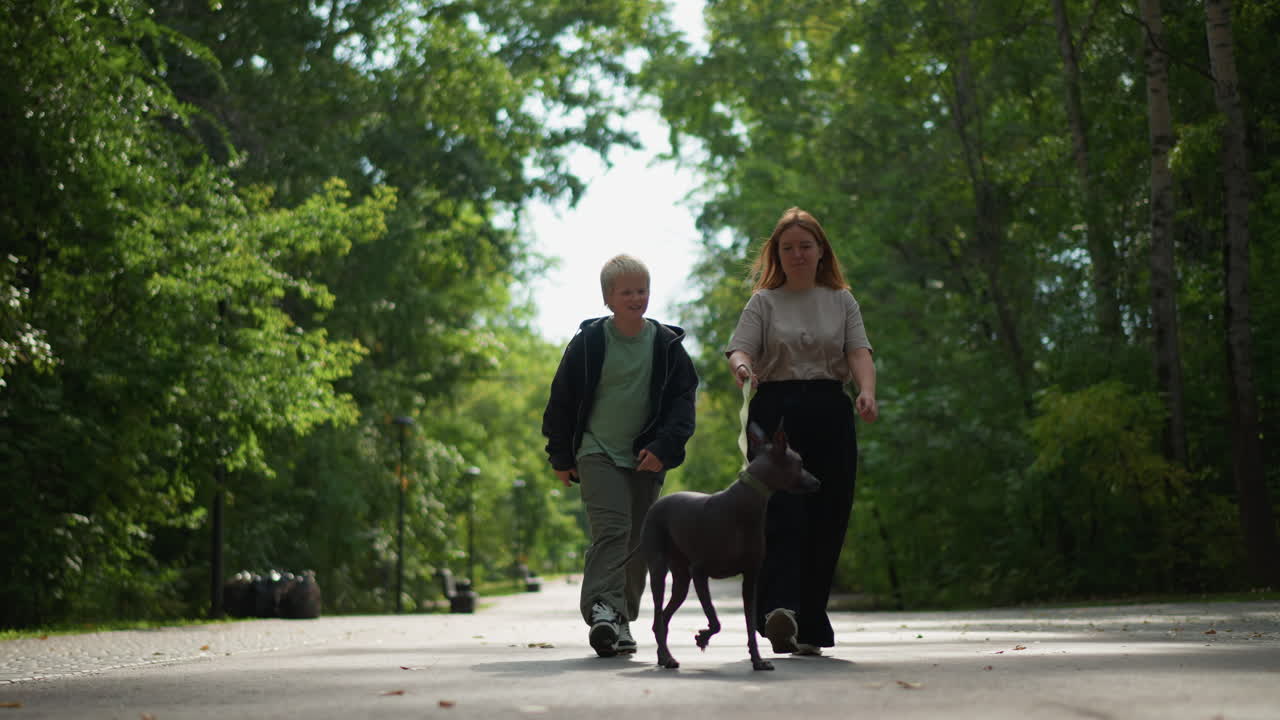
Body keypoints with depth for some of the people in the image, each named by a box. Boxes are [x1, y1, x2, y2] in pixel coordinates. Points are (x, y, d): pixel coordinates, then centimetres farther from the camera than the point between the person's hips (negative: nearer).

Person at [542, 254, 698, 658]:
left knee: (639, 540, 6)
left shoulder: (667, 344, 2)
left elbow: (683, 399, 3)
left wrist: (663, 447, -10)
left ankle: (621, 620, 16)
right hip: (598, 453, -3)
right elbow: (562, 400, 5)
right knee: (611, 529, -20)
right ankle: (603, 610, -30)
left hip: (646, 458, 3)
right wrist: (562, 457, 6)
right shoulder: (589, 342, -2)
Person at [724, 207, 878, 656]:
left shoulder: (841, 301, 15)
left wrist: (867, 393, -19)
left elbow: (859, 352, 1)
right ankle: (779, 610, -30)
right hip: (776, 412, -2)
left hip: (829, 416, 2)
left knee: (826, 521, 0)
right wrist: (742, 367, -28)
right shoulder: (764, 302, 10)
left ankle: (808, 627, 7)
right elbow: (740, 348, -3)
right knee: (782, 513, -17)